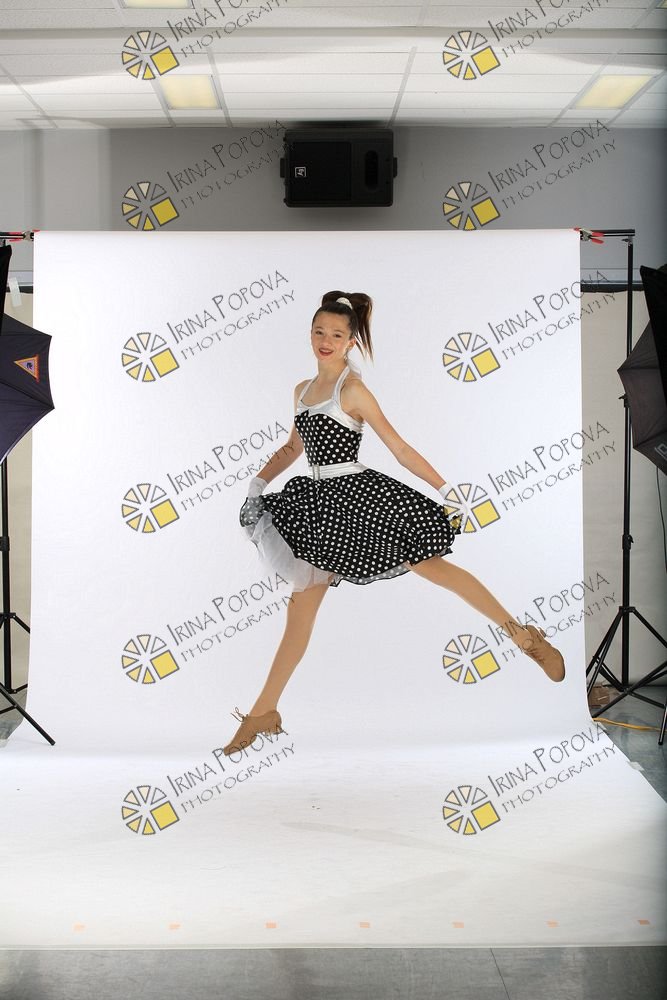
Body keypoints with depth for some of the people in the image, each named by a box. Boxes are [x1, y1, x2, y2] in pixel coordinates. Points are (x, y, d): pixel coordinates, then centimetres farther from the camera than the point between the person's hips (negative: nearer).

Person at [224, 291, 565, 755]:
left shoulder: (353, 390, -8)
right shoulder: (303, 390, 12)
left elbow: (400, 448, -8)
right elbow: (294, 447, 25)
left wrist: (447, 489, -10)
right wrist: (259, 482, 12)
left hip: (358, 496, -6)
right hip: (319, 503, 6)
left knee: (433, 566, -5)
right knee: (303, 603, 6)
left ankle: (527, 637, 8)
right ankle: (264, 712, 12)